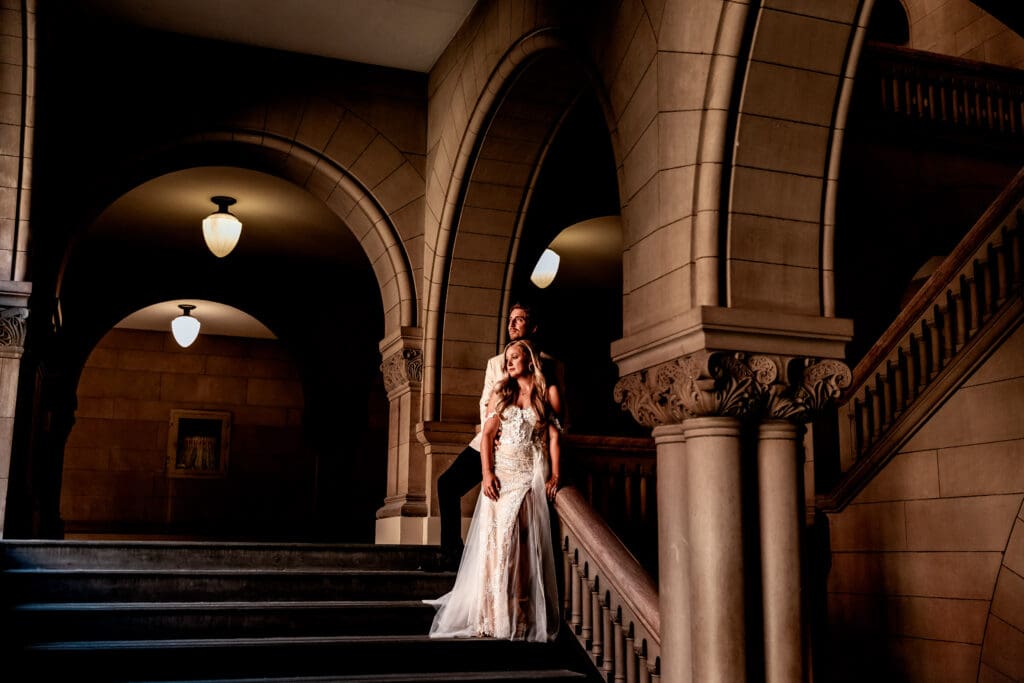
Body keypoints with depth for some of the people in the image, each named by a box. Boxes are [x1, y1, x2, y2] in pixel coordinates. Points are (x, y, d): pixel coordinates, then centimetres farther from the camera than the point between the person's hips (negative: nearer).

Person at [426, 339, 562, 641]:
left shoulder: (549, 393, 10)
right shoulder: (501, 392, 15)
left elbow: (554, 437, 4)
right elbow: (487, 434, 7)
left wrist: (555, 476, -7)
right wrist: (487, 473, -6)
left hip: (532, 475, -1)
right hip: (501, 474, 2)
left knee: (527, 544, -7)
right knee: (495, 540, -7)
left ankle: (524, 621, -5)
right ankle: (492, 619, -5)